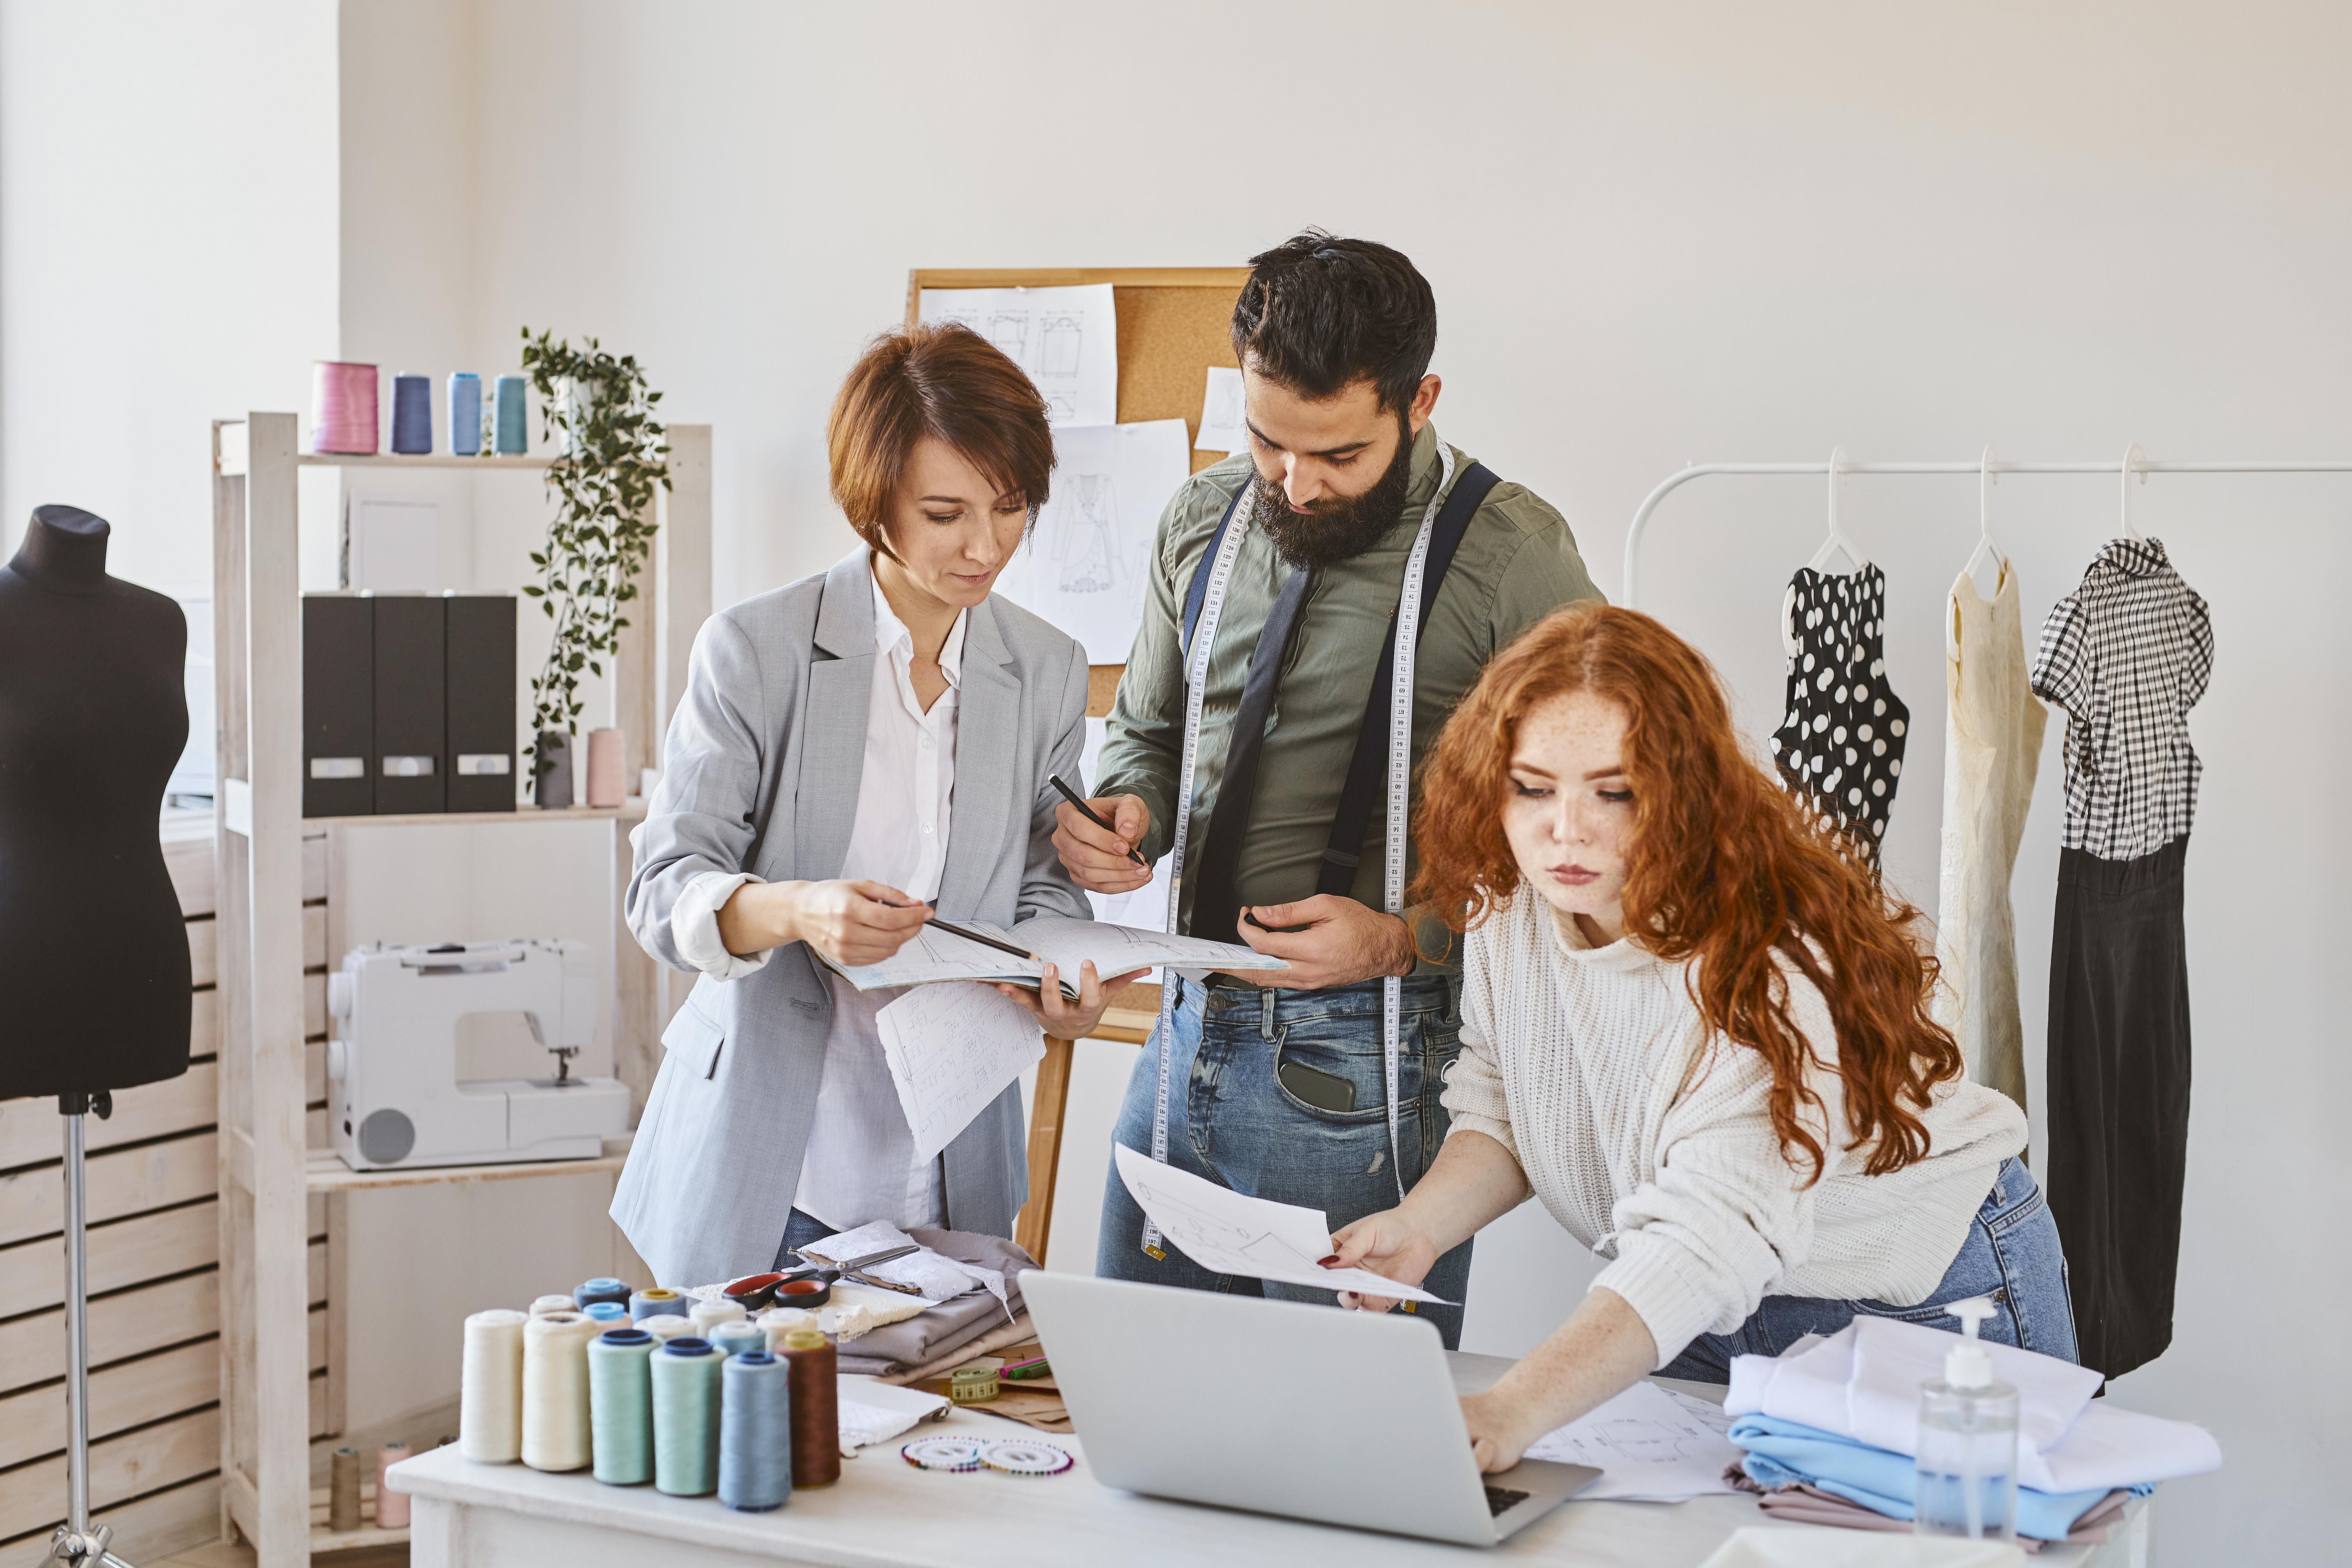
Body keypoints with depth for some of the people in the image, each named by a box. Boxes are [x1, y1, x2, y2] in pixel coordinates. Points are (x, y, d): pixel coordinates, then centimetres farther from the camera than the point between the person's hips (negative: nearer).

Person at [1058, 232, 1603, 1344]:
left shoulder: (1512, 558, -11)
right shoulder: (1202, 523, 7)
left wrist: (1405, 939, -19)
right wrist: (1126, 814, -1)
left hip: (1366, 1079, -5)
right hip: (1190, 1035, 6)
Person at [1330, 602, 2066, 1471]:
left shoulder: (1760, 966, -31)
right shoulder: (1507, 898, -8)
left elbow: (1716, 1234, -42)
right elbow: (1503, 1107, 7)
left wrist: (1509, 1412, -54)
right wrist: (1418, 1225, -14)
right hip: (1698, 1319, 6)